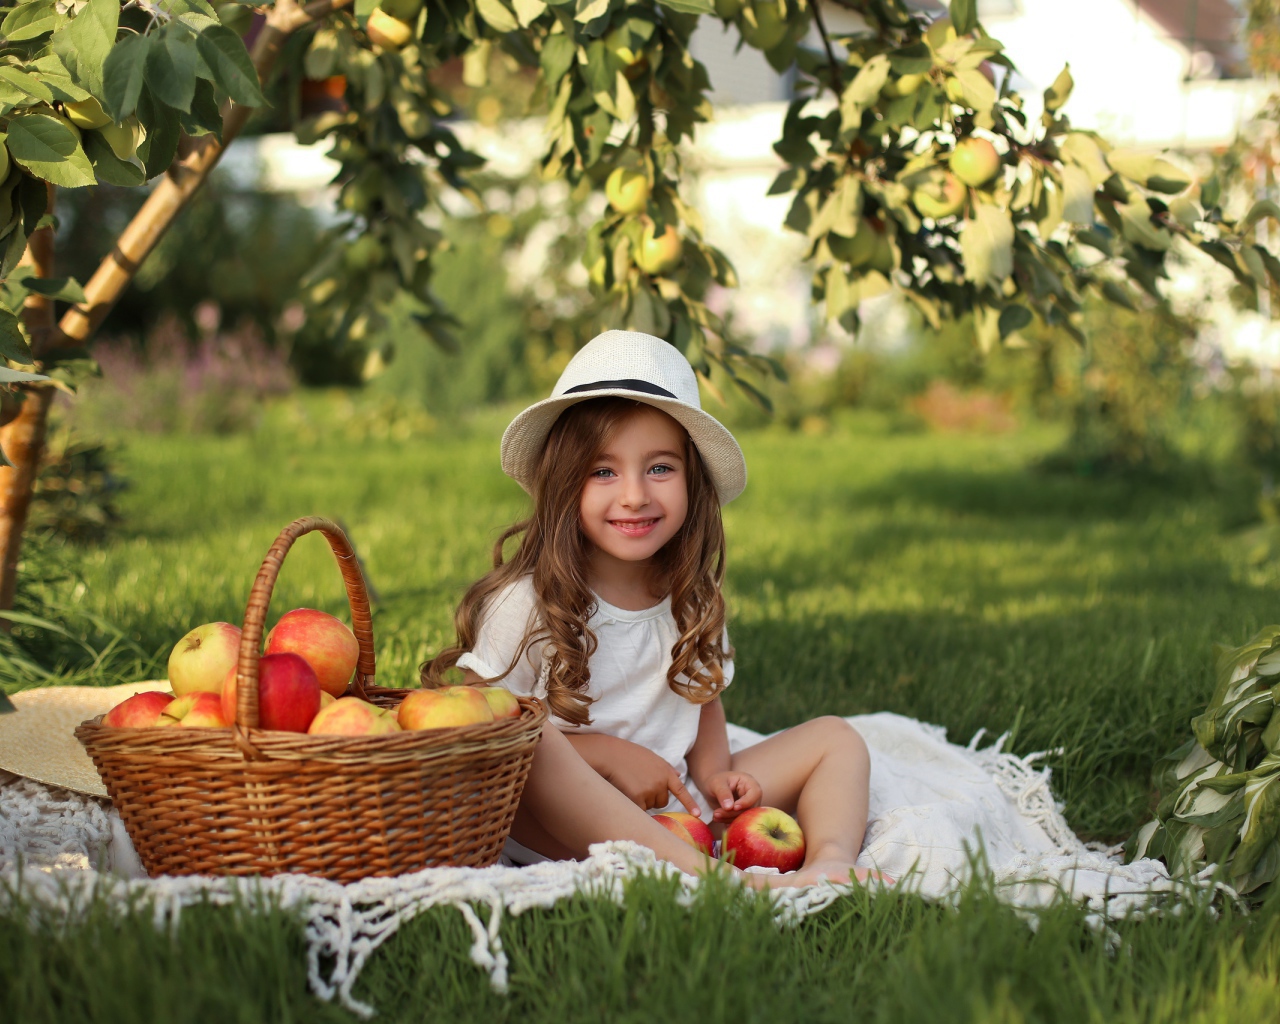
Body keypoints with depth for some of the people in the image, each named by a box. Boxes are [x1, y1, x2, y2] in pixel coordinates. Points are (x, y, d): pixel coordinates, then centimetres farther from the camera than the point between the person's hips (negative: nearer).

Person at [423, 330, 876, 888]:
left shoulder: (692, 601, 6)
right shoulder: (526, 603, -11)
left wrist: (713, 773, -1)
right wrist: (607, 753, -17)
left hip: (679, 817, 6)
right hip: (558, 833, -6)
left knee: (836, 738, 2)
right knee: (531, 748, -37)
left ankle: (830, 863, -31)